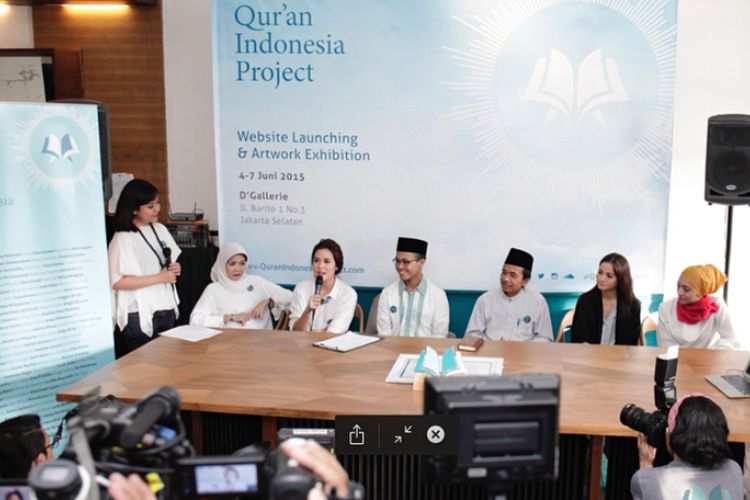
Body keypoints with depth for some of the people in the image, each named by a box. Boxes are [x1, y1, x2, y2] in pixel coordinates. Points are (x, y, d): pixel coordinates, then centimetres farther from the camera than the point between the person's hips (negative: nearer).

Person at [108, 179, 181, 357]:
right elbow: (117, 282, -20)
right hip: (139, 316, -6)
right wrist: (159, 278, -18)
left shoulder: (160, 229, 6)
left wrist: (175, 269, -6)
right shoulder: (123, 239, -14)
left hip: (166, 310, 6)